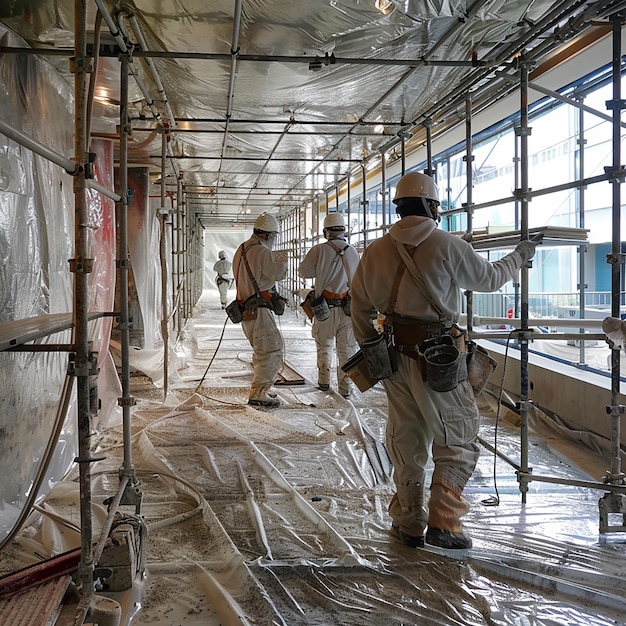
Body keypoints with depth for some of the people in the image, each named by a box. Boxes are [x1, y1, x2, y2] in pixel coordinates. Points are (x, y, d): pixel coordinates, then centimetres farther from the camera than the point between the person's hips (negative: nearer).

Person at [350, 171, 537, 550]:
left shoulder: (376, 251, 2)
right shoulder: (448, 247, -10)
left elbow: (360, 305, 10)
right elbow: (489, 278, 4)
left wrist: (368, 346, 24)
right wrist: (518, 258, 23)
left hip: (394, 355, 5)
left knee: (405, 440, 16)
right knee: (457, 440, 9)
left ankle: (408, 523, 25)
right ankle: (443, 523, 4)